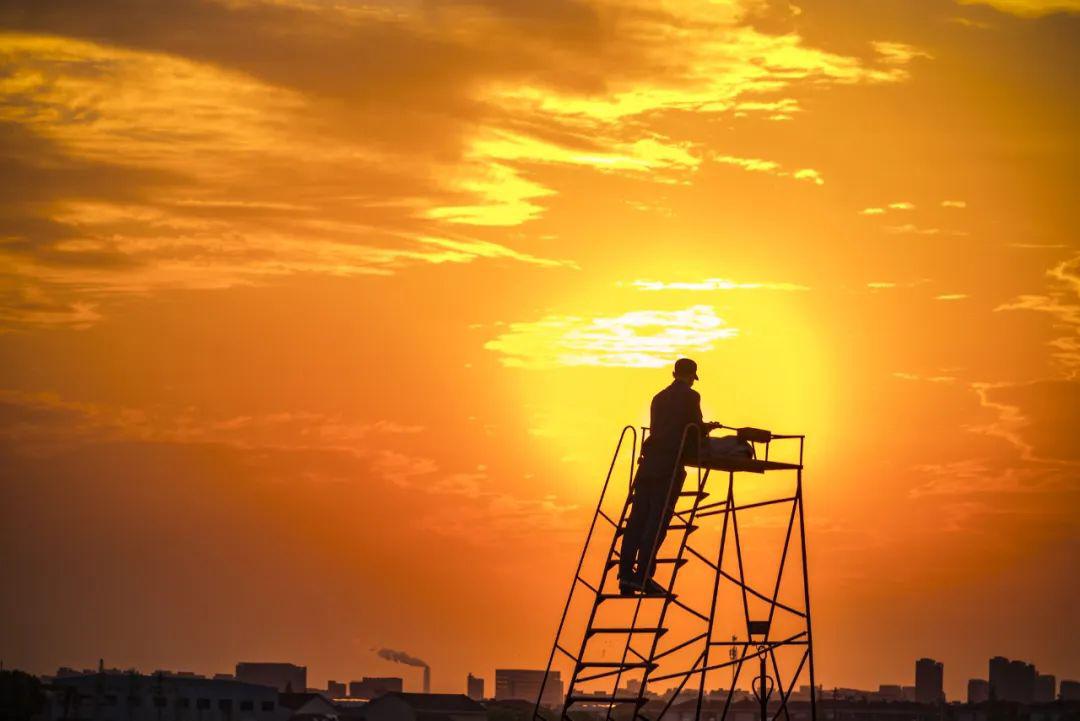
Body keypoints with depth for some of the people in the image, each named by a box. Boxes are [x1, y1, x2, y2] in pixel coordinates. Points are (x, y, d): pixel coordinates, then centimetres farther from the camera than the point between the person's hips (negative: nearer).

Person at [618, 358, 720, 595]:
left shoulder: (659, 398, 22)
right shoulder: (690, 397, 1)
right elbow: (696, 428, 0)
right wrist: (709, 428, 23)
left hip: (649, 462, 7)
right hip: (670, 464, -7)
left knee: (637, 519, 4)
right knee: (658, 520, -10)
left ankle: (626, 575, 0)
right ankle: (643, 575, -17)